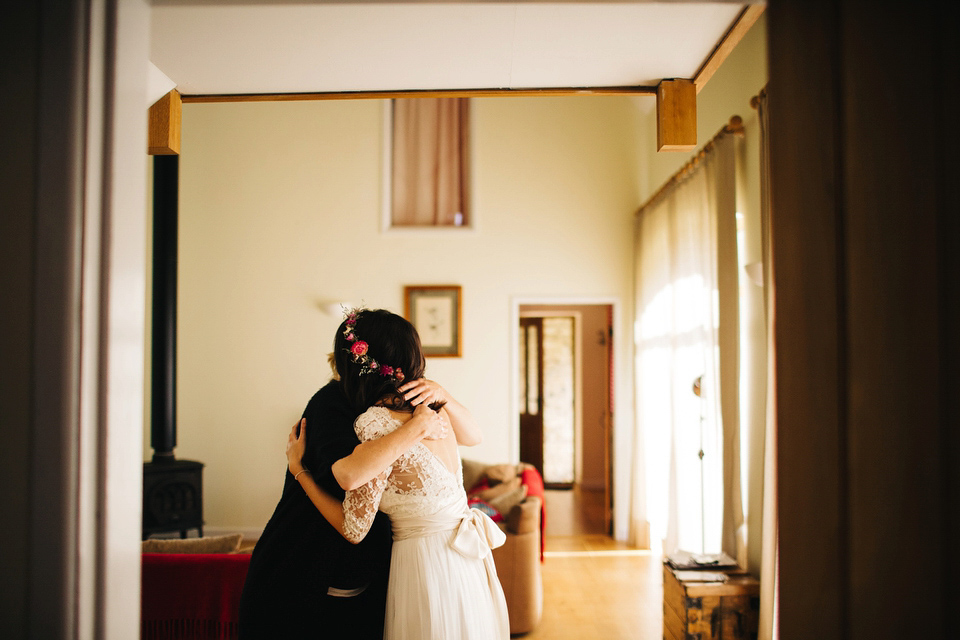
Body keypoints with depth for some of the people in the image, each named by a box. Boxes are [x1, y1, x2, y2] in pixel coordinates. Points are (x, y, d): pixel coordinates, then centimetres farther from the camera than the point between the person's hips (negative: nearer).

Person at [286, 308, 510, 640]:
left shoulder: (374, 425, -20)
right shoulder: (426, 408, -1)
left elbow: (354, 529, -15)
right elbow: (473, 435, 21)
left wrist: (298, 469, -6)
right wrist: (442, 395, 2)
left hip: (425, 560, -7)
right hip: (466, 556, 7)